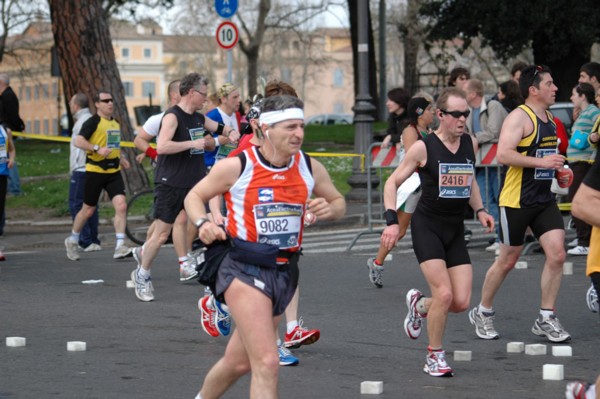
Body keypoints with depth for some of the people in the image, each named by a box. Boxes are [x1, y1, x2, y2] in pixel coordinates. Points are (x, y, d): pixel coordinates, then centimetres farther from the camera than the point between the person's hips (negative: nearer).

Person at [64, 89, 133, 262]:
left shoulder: (115, 123, 14)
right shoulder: (93, 122, -9)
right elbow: (79, 141, -21)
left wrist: (120, 159, 16)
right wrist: (97, 149, -30)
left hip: (113, 171, 5)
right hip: (95, 170, -5)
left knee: (121, 206, -13)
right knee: (88, 210, 7)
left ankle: (120, 247, -14)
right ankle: (72, 240, 30)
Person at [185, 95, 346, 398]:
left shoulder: (310, 168, 4)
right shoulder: (236, 167, -9)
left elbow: (338, 201, 18)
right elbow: (194, 196, 4)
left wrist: (329, 209, -6)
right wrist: (202, 223, -17)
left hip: (285, 271, 6)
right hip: (244, 269, -5)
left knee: (239, 362, 16)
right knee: (267, 363, -18)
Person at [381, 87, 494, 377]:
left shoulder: (470, 144, 5)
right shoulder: (424, 147, -10)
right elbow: (392, 182, -4)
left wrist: (480, 210, 12)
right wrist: (392, 221, -14)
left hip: (455, 230, 5)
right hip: (427, 226, -5)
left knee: (461, 303, -2)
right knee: (444, 294, -17)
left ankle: (418, 305, 30)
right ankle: (434, 357, 3)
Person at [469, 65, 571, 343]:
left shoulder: (549, 119, 13)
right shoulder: (519, 117, -14)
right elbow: (503, 155, -26)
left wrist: (557, 169, 12)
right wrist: (541, 162, -27)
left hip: (544, 200, 7)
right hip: (516, 201, -7)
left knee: (557, 254, -6)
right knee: (507, 261, 4)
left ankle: (545, 320, 3)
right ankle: (482, 313, 24)